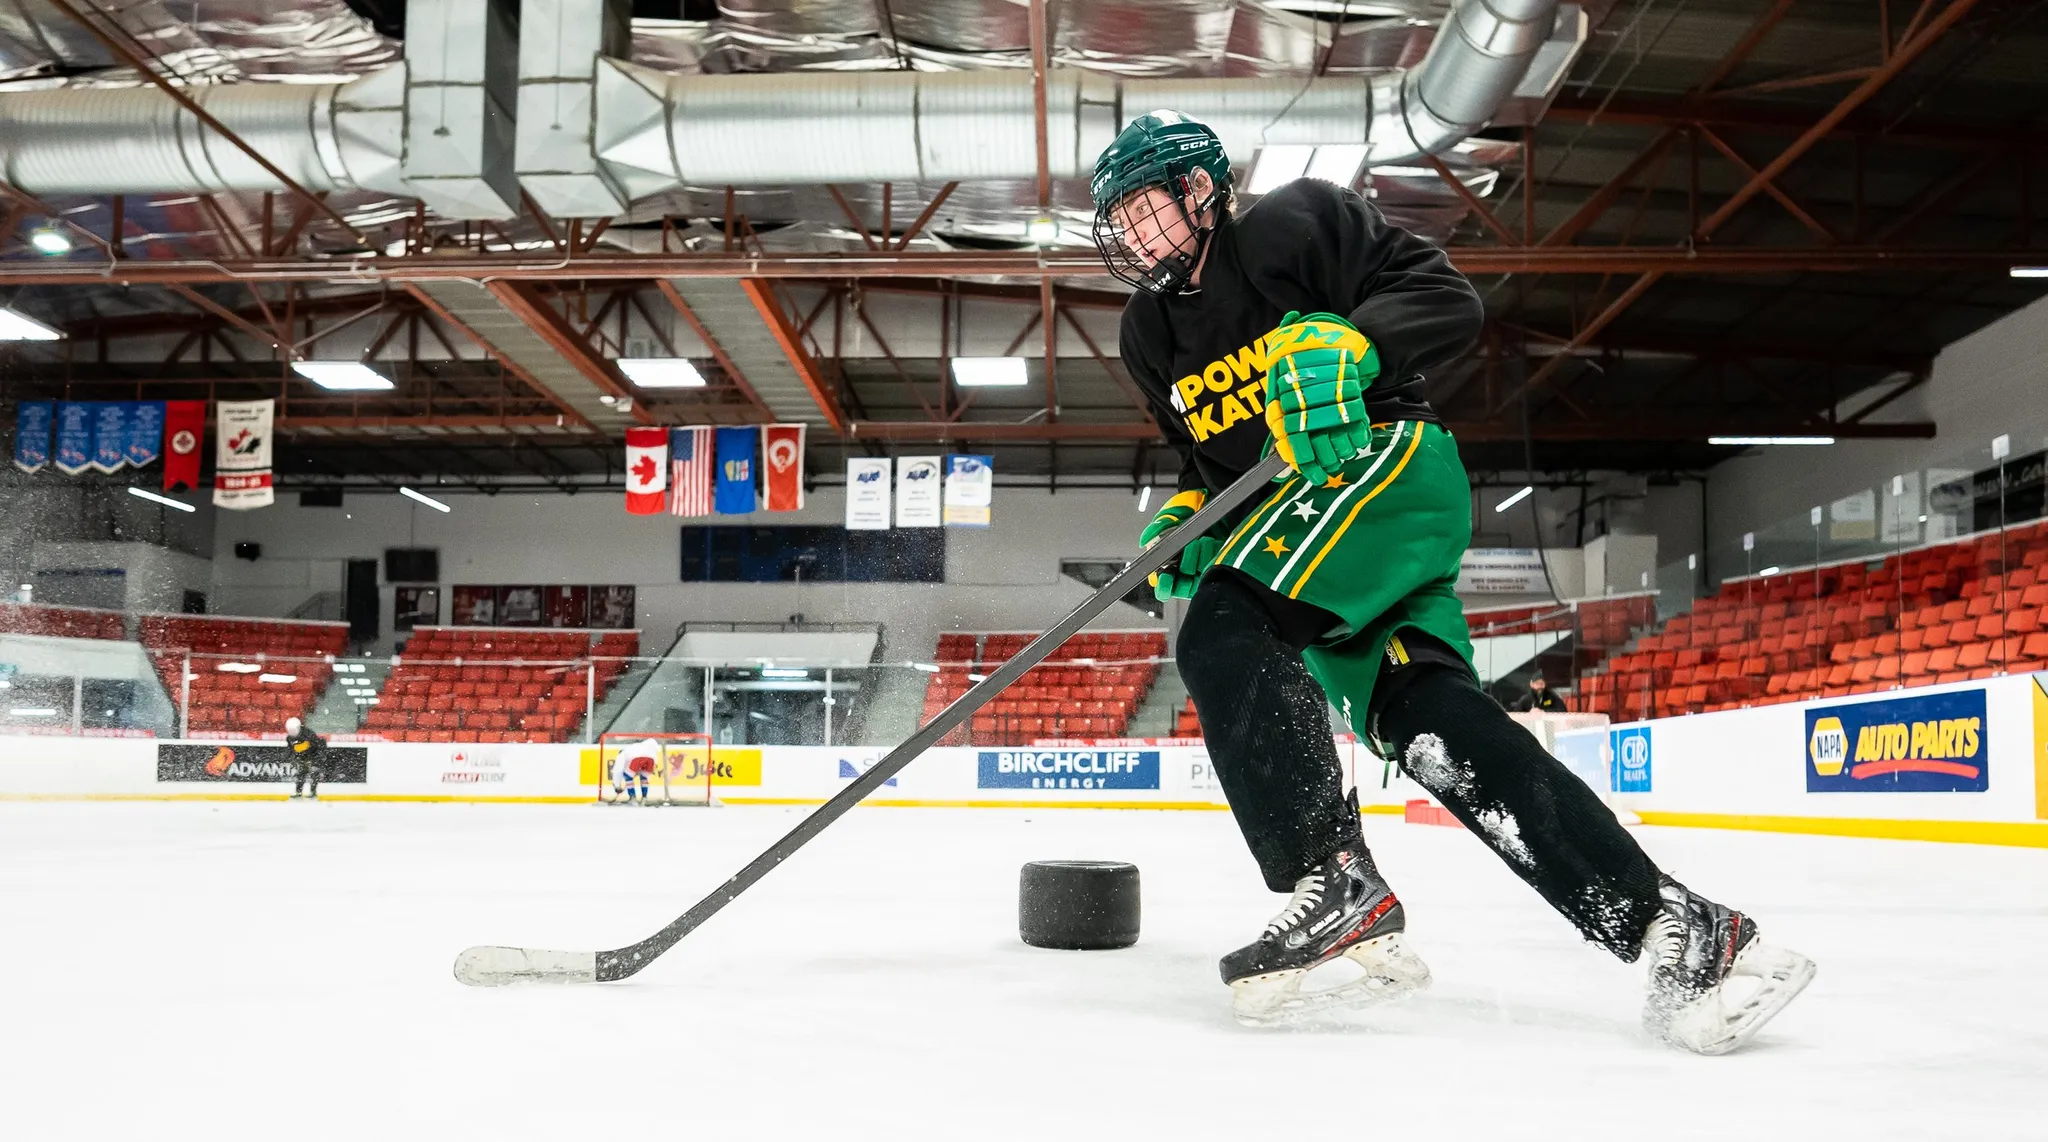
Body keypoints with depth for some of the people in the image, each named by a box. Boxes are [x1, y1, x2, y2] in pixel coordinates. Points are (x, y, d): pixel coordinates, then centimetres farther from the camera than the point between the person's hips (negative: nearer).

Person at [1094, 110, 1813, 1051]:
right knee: (1421, 714, -12)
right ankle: (1669, 925, -15)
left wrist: (1343, 345, -28)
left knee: (1221, 634, -26)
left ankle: (1337, 890, -26)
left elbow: (1447, 299, -12)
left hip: (1385, 458, -8)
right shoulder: (1150, 334, 19)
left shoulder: (1292, 225, -5)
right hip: (1304, 515, 8)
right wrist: (1186, 517, 5)